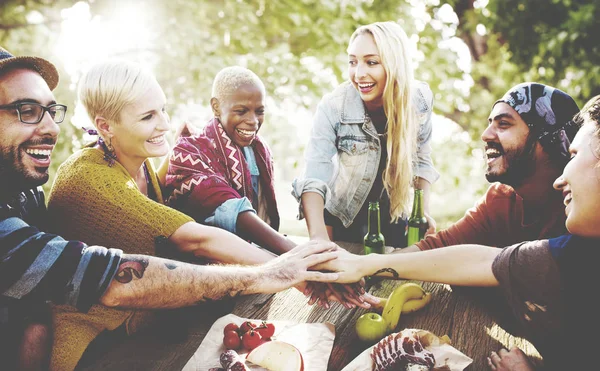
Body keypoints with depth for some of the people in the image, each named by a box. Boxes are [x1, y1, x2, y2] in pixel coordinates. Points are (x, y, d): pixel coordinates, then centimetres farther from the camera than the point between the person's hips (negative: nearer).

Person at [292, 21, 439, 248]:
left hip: (393, 217, 2)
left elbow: (421, 159, -2)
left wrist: (424, 211, -8)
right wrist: (318, 236, -48)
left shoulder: (420, 100, -18)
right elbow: (313, 178, -35)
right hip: (342, 217, -2)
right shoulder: (333, 107, -28)